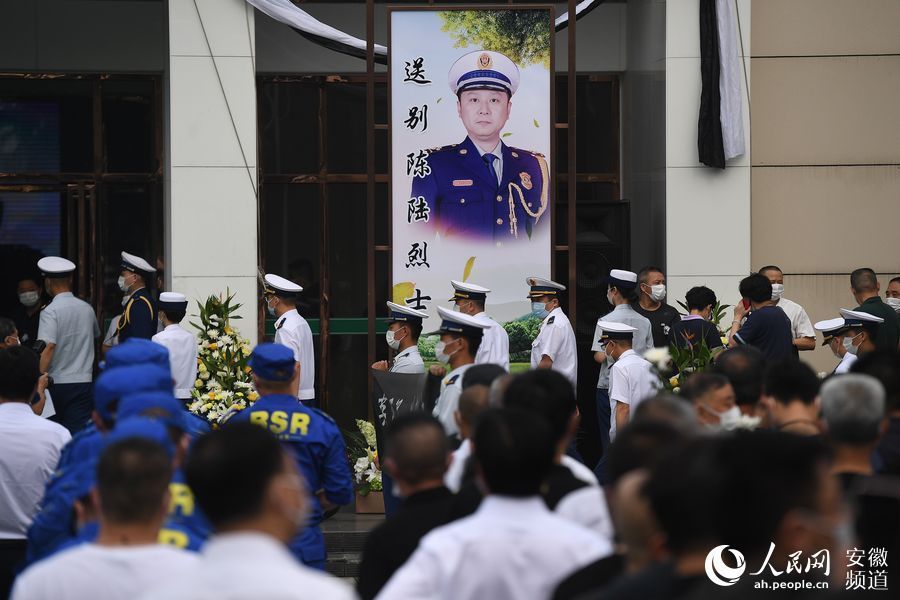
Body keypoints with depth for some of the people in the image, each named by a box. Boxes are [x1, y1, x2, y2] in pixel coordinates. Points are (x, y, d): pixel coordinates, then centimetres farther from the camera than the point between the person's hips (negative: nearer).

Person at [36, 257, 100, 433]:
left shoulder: (50, 311, -10)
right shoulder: (87, 308, 7)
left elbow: (48, 347, -21)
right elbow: (96, 335, 27)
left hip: (56, 385, -3)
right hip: (83, 381, 3)